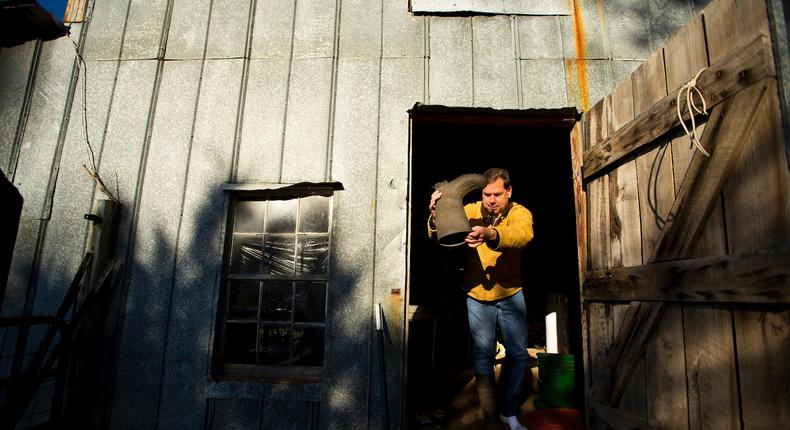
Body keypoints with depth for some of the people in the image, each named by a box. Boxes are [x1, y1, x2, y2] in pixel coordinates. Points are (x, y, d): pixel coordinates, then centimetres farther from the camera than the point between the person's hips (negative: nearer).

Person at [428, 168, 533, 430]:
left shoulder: (520, 213, -12)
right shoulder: (470, 212, -10)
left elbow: (523, 233, -37)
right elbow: (438, 237, -23)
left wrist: (490, 234, -58)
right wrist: (436, 218, -48)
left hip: (511, 294, 1)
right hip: (477, 295, -1)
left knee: (518, 354, 8)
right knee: (483, 354, 3)